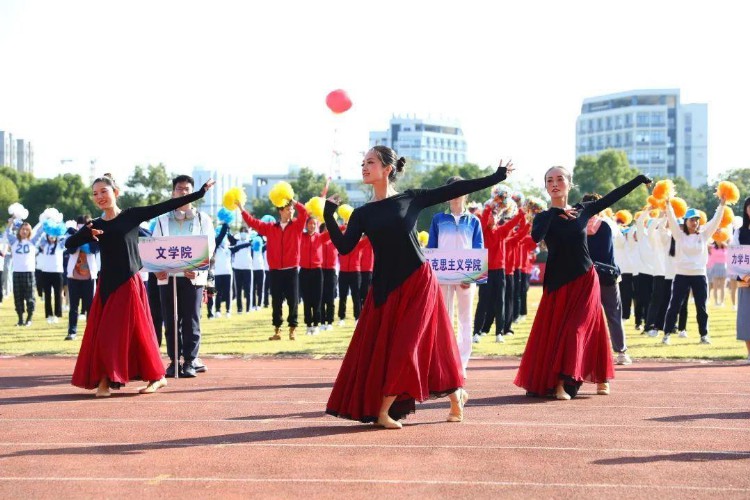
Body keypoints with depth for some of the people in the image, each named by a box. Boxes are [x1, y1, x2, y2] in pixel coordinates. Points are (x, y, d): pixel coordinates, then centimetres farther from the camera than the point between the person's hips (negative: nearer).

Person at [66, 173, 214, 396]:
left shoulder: (132, 215, -1)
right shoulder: (95, 225, 8)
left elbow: (166, 206, -5)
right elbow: (69, 244, -2)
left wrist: (199, 193, -9)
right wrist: (87, 233, -20)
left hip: (129, 283, -3)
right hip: (106, 284, 4)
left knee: (134, 330, 0)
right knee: (103, 332, 1)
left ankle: (157, 376, 13)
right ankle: (104, 380, 9)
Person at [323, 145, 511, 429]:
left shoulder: (412, 199, 0)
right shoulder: (362, 213, 5)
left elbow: (454, 190, 1)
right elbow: (345, 247, -5)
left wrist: (497, 177, 0)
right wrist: (328, 216, -14)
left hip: (418, 282, -3)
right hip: (385, 288, 3)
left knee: (405, 347, -4)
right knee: (381, 349, 1)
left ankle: (383, 411, 8)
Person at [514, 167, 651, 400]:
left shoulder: (583, 210, 4)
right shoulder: (544, 217, -2)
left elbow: (613, 196, 9)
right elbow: (536, 236, -23)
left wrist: (640, 179, 9)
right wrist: (555, 212, -20)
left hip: (585, 280, 1)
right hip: (557, 282, 0)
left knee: (576, 329, -4)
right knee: (553, 331, 2)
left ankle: (563, 382, 1)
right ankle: (549, 381, 12)